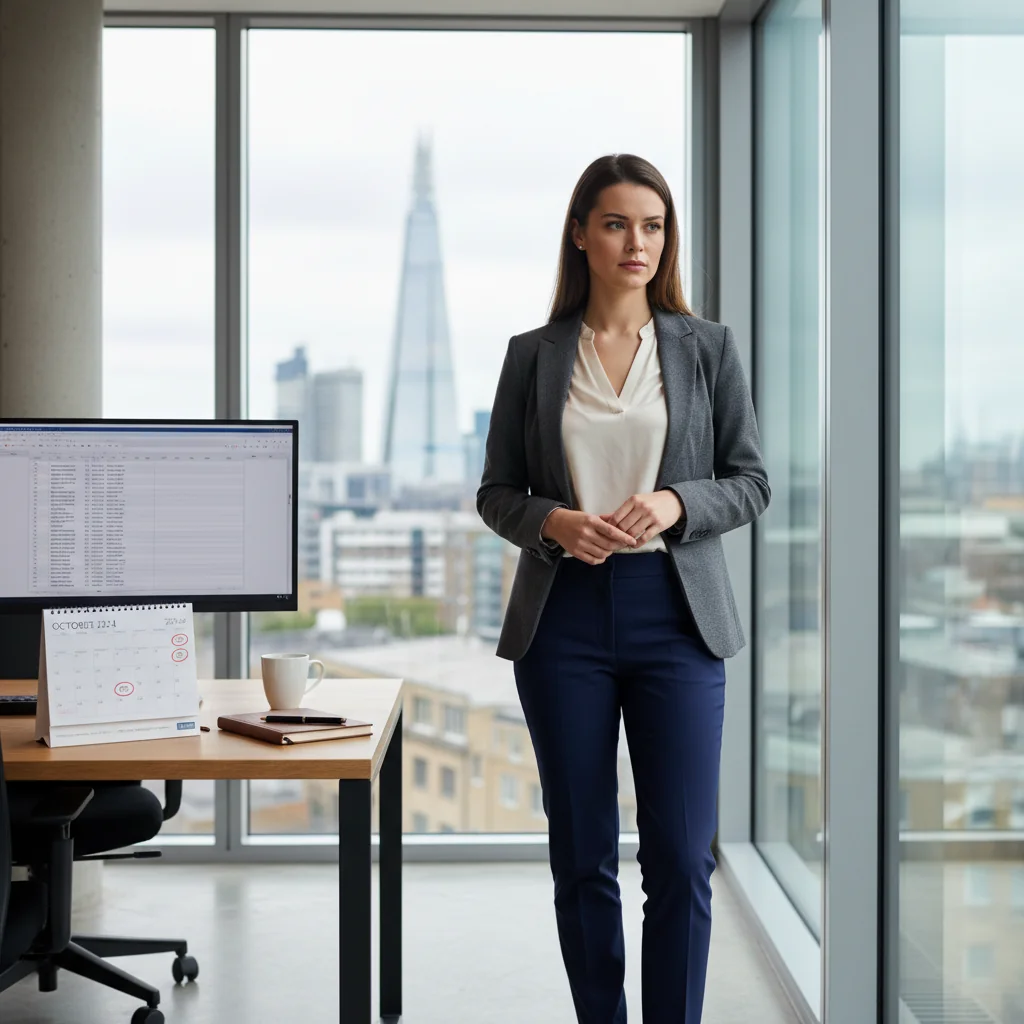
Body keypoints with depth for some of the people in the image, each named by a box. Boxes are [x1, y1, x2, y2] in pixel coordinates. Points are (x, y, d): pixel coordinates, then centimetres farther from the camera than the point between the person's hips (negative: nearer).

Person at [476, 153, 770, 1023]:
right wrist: (555, 522, -12)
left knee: (681, 857, -2)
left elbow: (751, 483, 5)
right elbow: (496, 493, 8)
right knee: (583, 858, 7)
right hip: (563, 617, 1)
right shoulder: (533, 355, 6)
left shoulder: (708, 348, 5)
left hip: (674, 615, 0)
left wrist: (674, 504, -14)